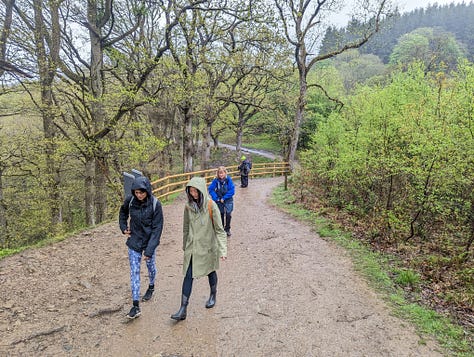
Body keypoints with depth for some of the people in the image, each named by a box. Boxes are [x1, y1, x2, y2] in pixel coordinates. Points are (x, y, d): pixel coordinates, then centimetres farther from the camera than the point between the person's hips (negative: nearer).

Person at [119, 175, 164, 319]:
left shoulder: (155, 204, -20)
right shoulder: (130, 201, -11)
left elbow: (157, 228, -19)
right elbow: (123, 212, 15)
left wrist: (149, 250, -22)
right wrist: (123, 227, 5)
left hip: (149, 242, -1)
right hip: (134, 242, 2)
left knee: (151, 266, 17)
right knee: (134, 271, -1)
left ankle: (151, 287, 48)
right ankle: (135, 305, 4)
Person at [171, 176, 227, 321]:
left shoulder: (211, 206, -16)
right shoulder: (188, 206, -4)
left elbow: (219, 229, -14)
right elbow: (186, 228, 9)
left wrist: (223, 250, -19)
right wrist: (185, 246, 16)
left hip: (207, 246, -2)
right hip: (192, 247, 3)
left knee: (210, 271, 18)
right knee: (188, 275, 0)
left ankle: (213, 296, 44)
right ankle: (183, 310, 6)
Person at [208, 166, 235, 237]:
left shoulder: (228, 179, -13)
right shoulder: (216, 180, -9)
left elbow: (232, 190, -14)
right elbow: (210, 189, -7)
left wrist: (224, 198, -15)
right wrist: (216, 198, -13)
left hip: (228, 200, -1)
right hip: (219, 201, 2)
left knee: (228, 214, -9)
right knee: (221, 215, 12)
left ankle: (227, 229, 11)